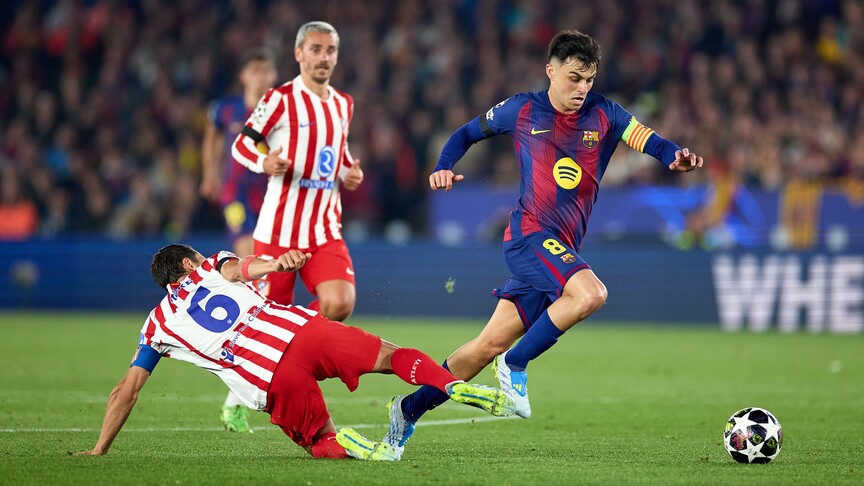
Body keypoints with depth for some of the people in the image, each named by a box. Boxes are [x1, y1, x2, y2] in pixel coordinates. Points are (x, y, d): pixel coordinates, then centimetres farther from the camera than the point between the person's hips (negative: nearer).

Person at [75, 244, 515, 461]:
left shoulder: (157, 325, 25)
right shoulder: (212, 268, 29)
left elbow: (125, 392, 23)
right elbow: (244, 267, 5)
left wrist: (98, 451, 29)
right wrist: (274, 264, -11)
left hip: (273, 381, -1)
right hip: (303, 330, 1)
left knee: (322, 443, 16)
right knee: (393, 355, 15)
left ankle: (344, 443, -20)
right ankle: (454, 386, -12)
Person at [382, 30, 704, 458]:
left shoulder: (603, 114, 8)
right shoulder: (522, 110, 3)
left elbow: (652, 143, -1)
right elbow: (468, 133, 17)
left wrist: (677, 157, -22)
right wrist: (444, 167, -1)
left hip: (561, 249, 4)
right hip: (530, 234, -4)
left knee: (490, 345, 4)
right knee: (590, 293, -30)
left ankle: (410, 408, 17)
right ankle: (516, 364, -13)